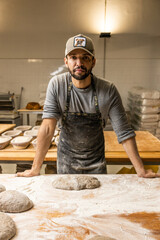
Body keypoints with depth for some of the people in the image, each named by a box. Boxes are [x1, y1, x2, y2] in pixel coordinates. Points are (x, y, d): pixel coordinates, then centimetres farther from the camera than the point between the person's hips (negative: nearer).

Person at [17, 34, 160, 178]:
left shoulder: (109, 90, -19)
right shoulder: (57, 85, -18)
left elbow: (124, 133, -15)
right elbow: (48, 127, -20)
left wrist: (141, 170, -16)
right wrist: (36, 168, -23)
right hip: (66, 161, 0)